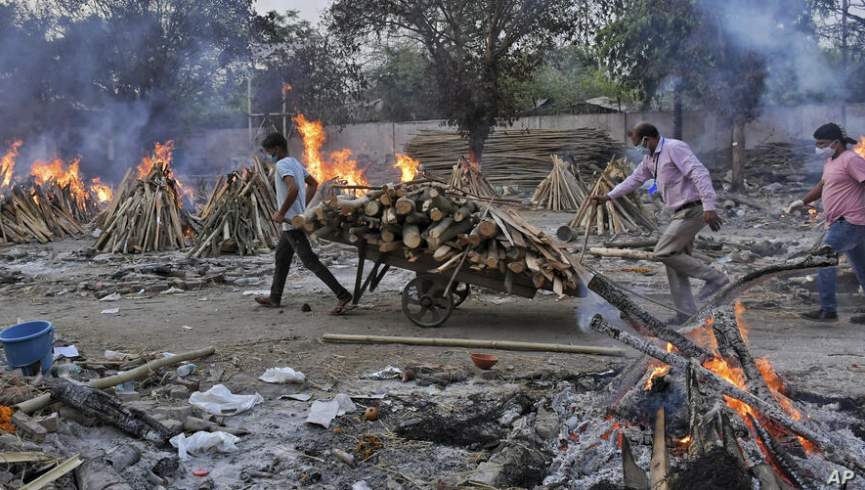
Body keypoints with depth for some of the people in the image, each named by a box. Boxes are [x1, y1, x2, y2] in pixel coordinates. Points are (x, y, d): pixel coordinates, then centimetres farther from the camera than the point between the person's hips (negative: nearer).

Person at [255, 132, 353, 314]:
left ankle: (342, 295, -14)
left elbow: (293, 189, -32)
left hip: (291, 222, -10)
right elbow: (313, 183, 23)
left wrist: (281, 213, -23)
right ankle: (275, 298, 30)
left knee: (309, 261, -10)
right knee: (281, 257, 19)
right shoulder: (295, 163, 14)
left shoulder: (282, 165, -16)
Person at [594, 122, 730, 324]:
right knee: (675, 260, 8)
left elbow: (700, 174, -23)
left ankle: (715, 278, -4)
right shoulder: (650, 158, 14)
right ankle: (686, 313, 11)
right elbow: (634, 179, 27)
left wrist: (709, 207, -30)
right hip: (682, 212, 10)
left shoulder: (675, 148, -15)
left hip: (693, 210, -10)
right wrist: (608, 196, 27)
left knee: (663, 252, -11)